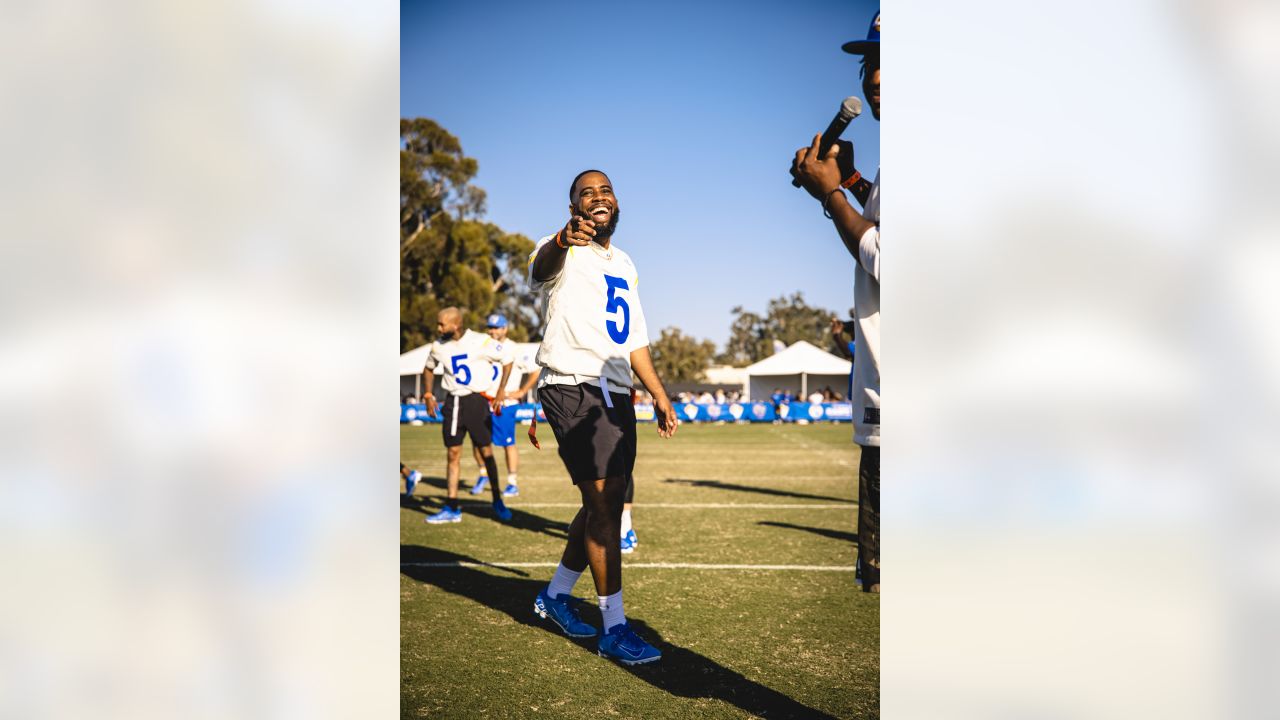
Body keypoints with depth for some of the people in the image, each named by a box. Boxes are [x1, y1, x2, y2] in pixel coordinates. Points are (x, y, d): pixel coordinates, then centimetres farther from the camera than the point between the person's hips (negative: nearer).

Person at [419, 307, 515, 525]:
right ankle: (452, 508, 9)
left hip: (477, 400, -4)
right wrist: (428, 395, 11)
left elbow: (507, 360, -2)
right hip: (453, 402, 4)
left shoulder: (481, 342, -12)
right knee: (453, 454, 4)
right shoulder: (438, 346, 2)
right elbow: (428, 368, 22)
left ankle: (497, 502, 17)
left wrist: (500, 392, -5)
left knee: (486, 452, 1)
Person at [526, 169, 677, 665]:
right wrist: (563, 240, -53)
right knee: (603, 506, -11)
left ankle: (555, 595, 30)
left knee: (605, 507, 12)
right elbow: (541, 268, -30)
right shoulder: (563, 253, -3)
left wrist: (660, 398, 20)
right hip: (572, 388, -8)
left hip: (617, 395, 8)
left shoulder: (625, 266, 20)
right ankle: (614, 628, -2)